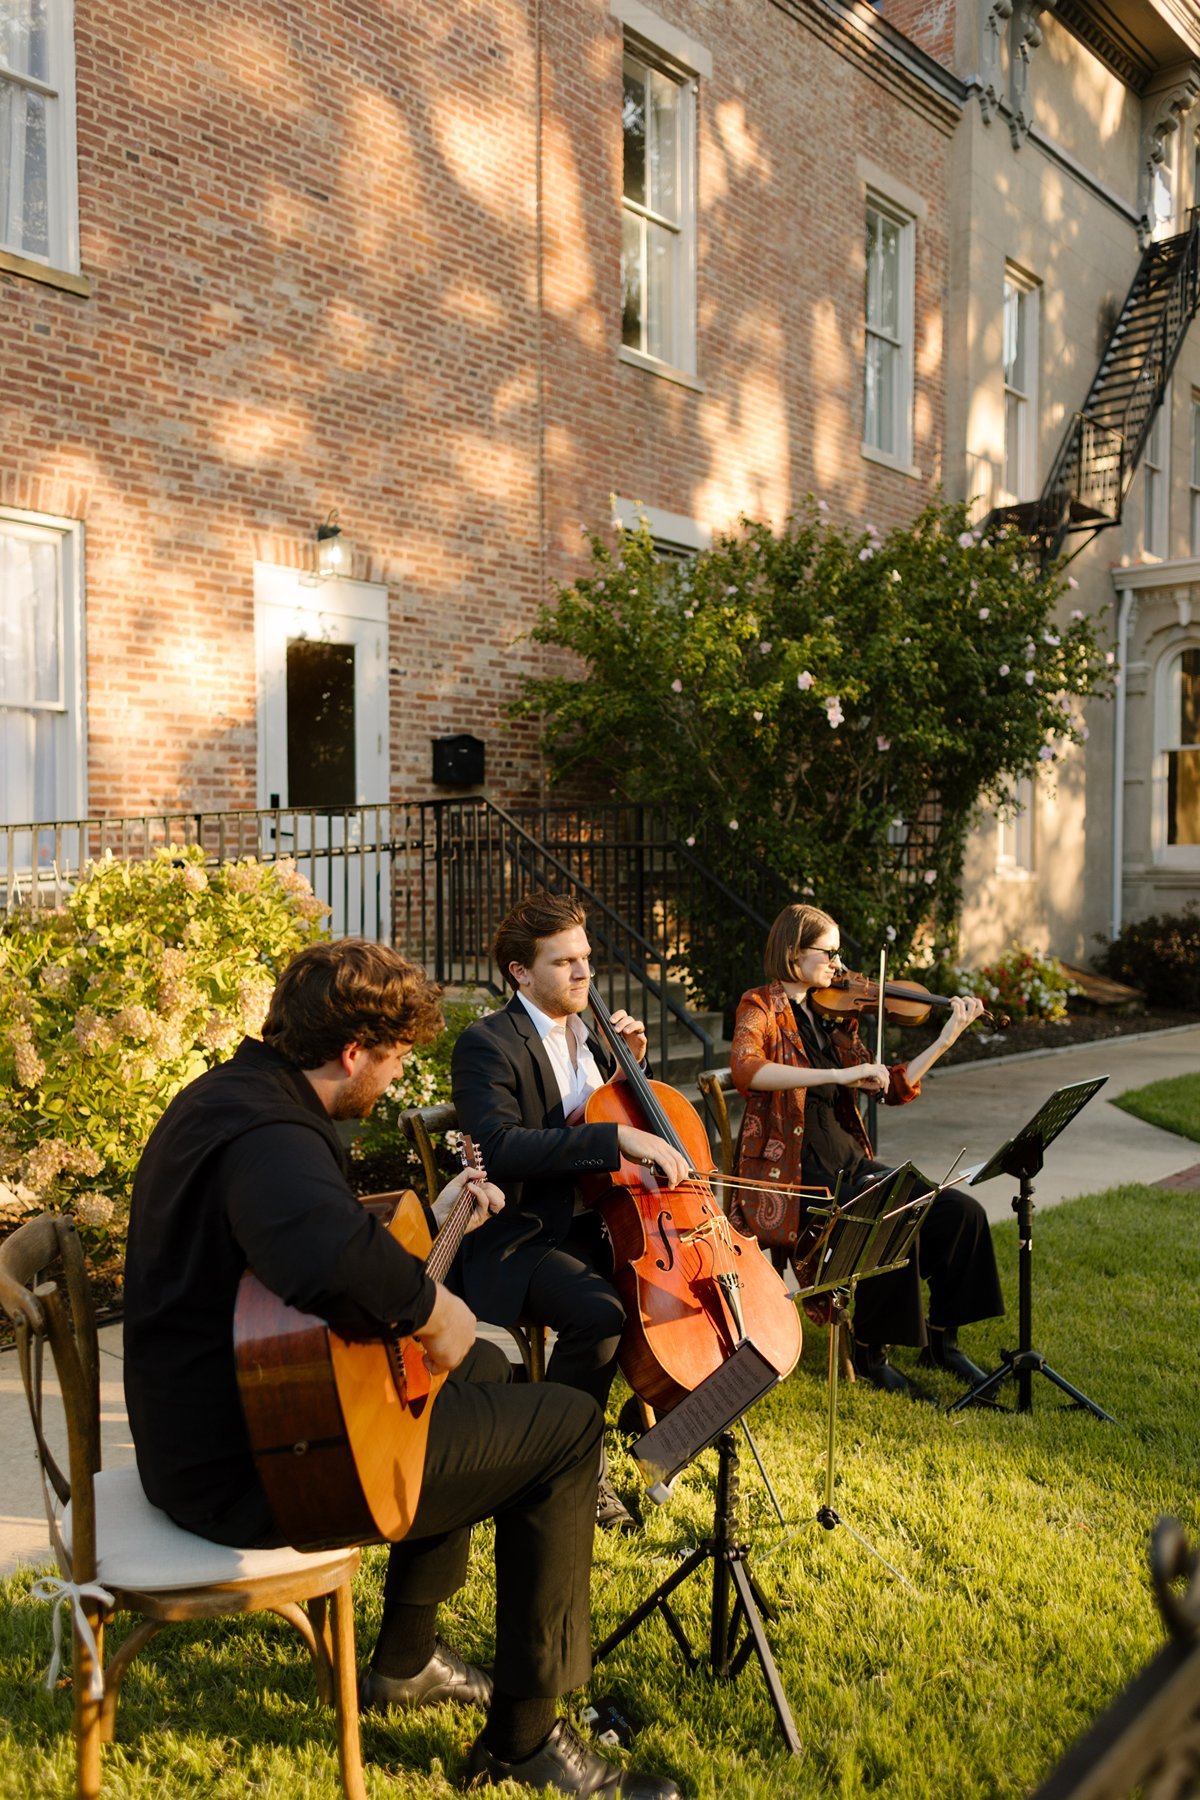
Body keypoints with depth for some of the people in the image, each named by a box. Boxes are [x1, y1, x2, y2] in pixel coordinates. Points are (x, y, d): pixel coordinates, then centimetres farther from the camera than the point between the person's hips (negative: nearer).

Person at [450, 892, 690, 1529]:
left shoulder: (586, 1038, 13)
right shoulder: (486, 1044, -12)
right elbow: (501, 1146, -30)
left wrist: (630, 1065, 6)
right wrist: (616, 1136, -35)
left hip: (595, 1227, 8)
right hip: (522, 1240, -7)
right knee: (600, 1312, -33)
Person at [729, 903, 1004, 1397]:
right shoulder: (762, 1007, -5)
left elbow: (895, 1089, 12)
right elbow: (746, 1070, -28)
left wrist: (947, 1038, 3)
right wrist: (840, 1075, -32)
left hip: (847, 1163, 7)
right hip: (790, 1177, -7)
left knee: (960, 1211, -6)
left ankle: (940, 1339, 13)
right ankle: (870, 1352, -4)